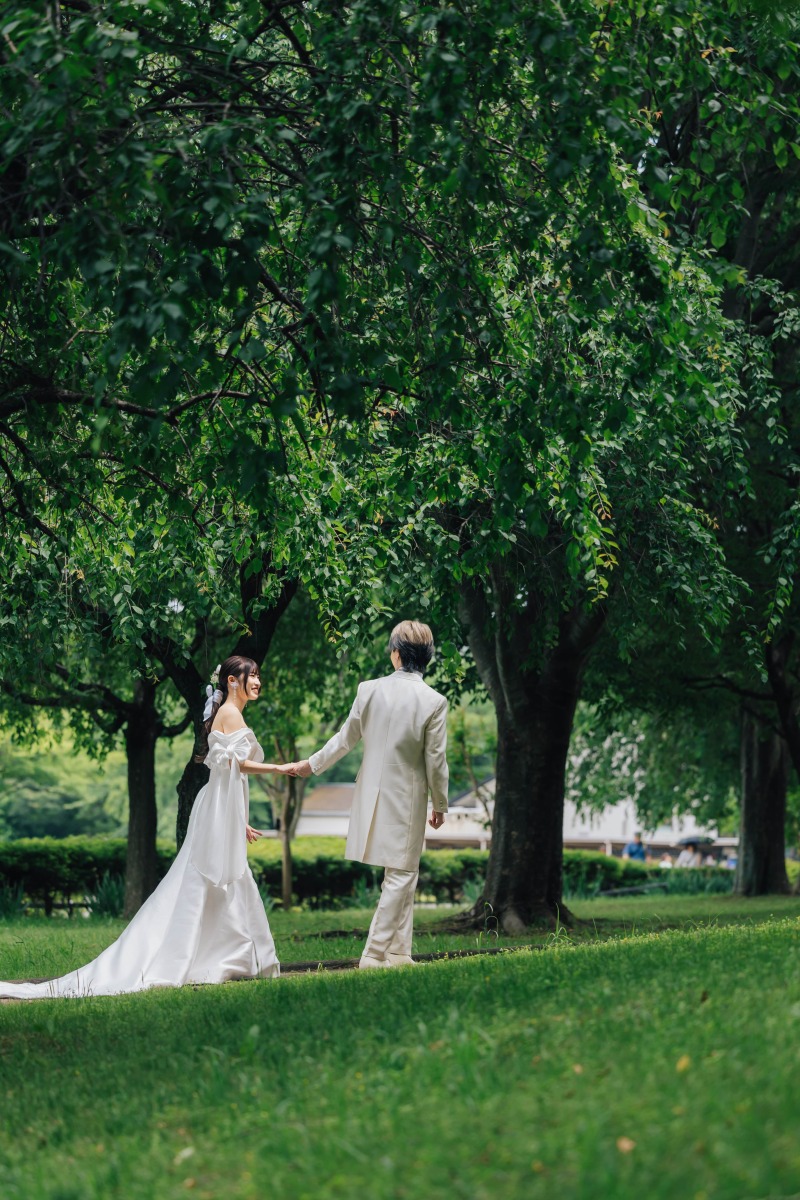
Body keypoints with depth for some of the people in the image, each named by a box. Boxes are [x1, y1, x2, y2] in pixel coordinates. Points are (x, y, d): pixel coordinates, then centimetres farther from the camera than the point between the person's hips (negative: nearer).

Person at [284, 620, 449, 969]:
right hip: (407, 797, -5)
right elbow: (435, 760, -8)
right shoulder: (434, 702, -12)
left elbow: (346, 738, 6)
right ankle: (374, 954, -1)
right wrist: (440, 804, 6)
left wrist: (311, 764, 22)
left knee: (402, 876, 17)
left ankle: (398, 953, 18)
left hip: (373, 793, 5)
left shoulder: (369, 690, -4)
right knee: (401, 876, 3)